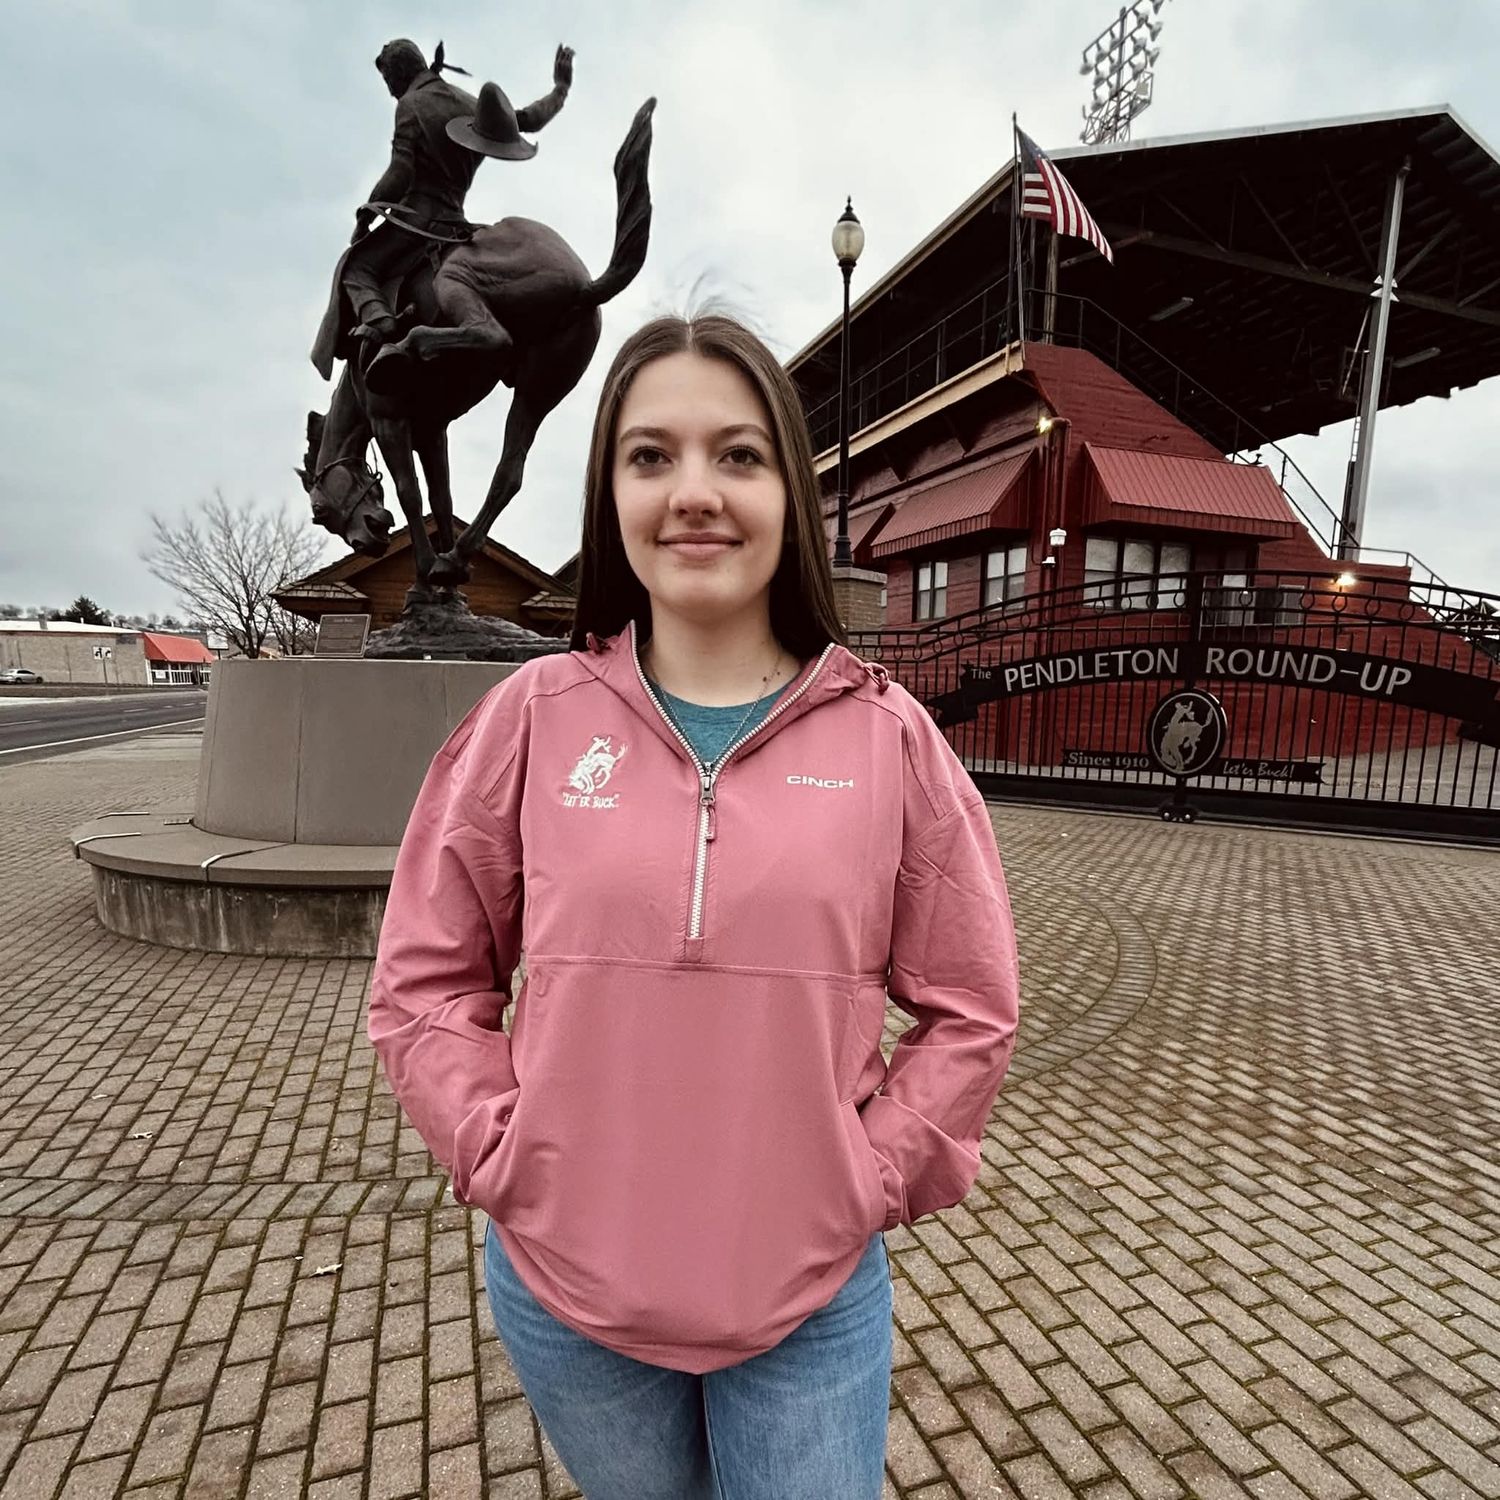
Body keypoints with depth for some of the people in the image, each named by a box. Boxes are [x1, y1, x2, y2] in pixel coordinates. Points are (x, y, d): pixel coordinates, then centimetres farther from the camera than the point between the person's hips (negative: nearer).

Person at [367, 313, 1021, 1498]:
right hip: (562, 1288, 2)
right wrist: (508, 1160, -8)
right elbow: (426, 982, 0)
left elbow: (969, 1007, -1)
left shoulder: (888, 734, -10)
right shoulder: (534, 716, -9)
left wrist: (868, 1180, -6)